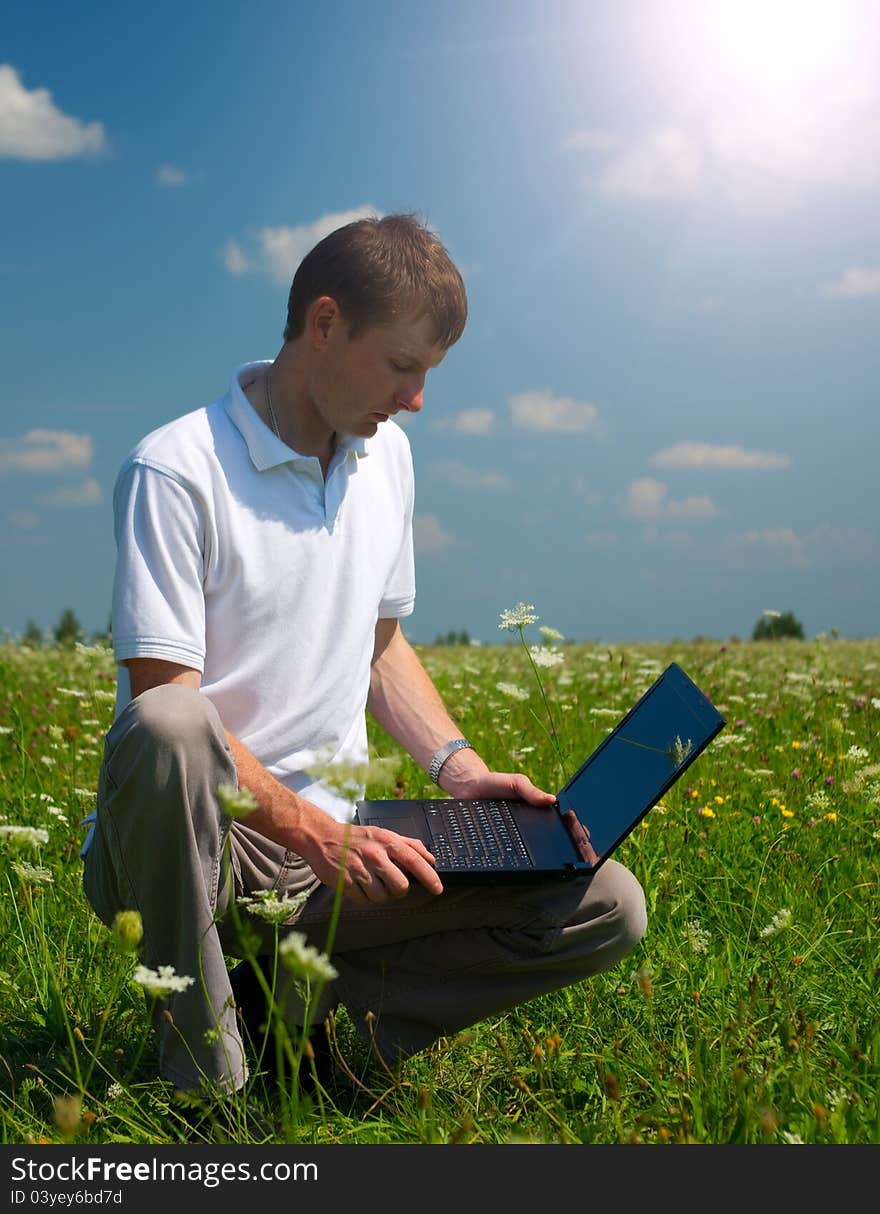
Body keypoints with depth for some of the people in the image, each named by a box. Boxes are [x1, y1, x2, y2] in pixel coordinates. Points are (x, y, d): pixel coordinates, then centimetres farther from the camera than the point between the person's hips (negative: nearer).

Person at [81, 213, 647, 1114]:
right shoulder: (175, 470, -13)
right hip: (202, 840, -5)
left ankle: (290, 998, -9)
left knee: (606, 907, -9)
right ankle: (204, 1067, -19)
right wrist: (314, 831, -24)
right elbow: (165, 703, -18)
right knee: (164, 732, -41)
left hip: (333, 841, 6)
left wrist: (458, 767, 4)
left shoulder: (385, 457, 10)